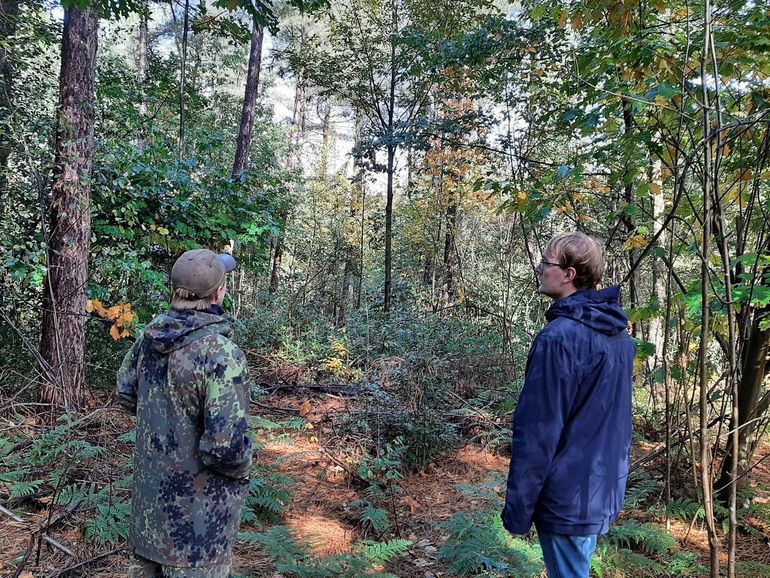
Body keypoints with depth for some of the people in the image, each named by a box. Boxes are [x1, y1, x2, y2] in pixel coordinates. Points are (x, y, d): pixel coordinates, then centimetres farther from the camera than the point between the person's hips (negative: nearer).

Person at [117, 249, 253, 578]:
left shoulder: (151, 336, -7)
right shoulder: (221, 356, -28)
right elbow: (226, 447, -28)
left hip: (150, 489, 7)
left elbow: (126, 392, 9)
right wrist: (242, 469, -9)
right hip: (196, 503, -7)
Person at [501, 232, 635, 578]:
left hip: (567, 497, -8)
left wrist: (517, 507, -15)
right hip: (604, 491, 8)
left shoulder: (560, 337, -24)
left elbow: (537, 430, -23)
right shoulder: (620, 334, 4)